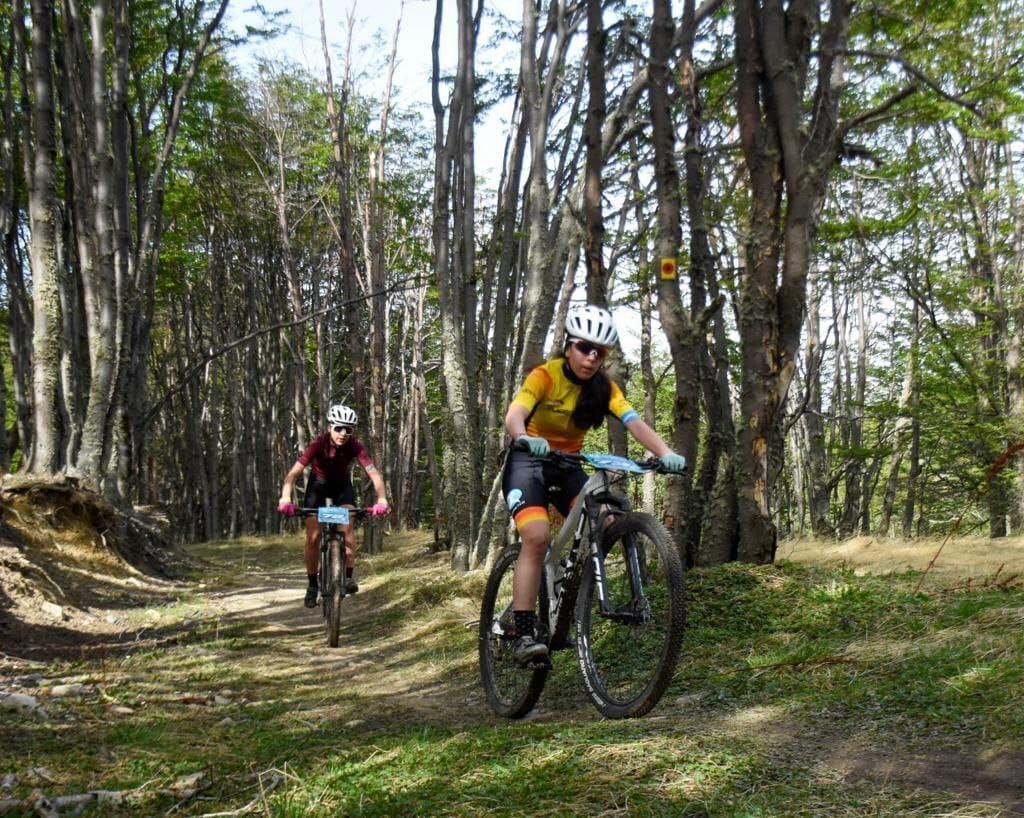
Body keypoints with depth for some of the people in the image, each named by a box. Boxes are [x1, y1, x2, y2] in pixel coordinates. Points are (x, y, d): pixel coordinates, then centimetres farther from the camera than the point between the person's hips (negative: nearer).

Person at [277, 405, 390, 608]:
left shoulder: (355, 446, -29)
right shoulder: (318, 444, -33)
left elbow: (374, 474, -36)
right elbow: (293, 473, -39)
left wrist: (382, 500, -53)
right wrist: (285, 498, -56)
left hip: (342, 485, 1)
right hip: (318, 484, -1)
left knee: (347, 526, -23)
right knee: (313, 536, -8)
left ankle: (349, 576, -11)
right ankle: (313, 584, 7)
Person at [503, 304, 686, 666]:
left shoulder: (604, 387, -5)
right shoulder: (545, 375, -17)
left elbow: (635, 423, -19)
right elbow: (514, 416, -33)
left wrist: (664, 453, -39)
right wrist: (526, 439, -57)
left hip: (566, 467, 5)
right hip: (528, 463, -5)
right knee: (537, 535, -28)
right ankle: (523, 634, -26)